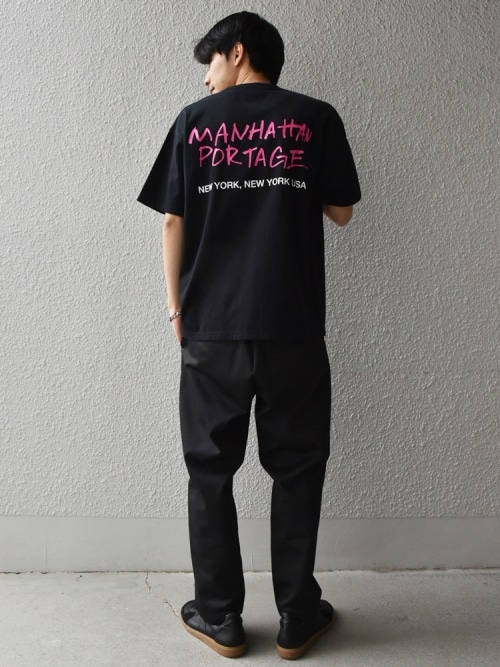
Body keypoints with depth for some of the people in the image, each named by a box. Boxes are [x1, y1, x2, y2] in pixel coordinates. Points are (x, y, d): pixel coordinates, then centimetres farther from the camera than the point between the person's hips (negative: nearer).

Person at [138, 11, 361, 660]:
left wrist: (176, 303, 12)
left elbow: (173, 222, 3)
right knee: (296, 470, 12)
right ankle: (297, 617, 22)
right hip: (294, 329, 1)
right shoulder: (317, 117, 4)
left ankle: (220, 617, 21)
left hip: (211, 330, 0)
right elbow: (341, 211, 9)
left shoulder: (195, 119, 5)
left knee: (210, 471, 12)